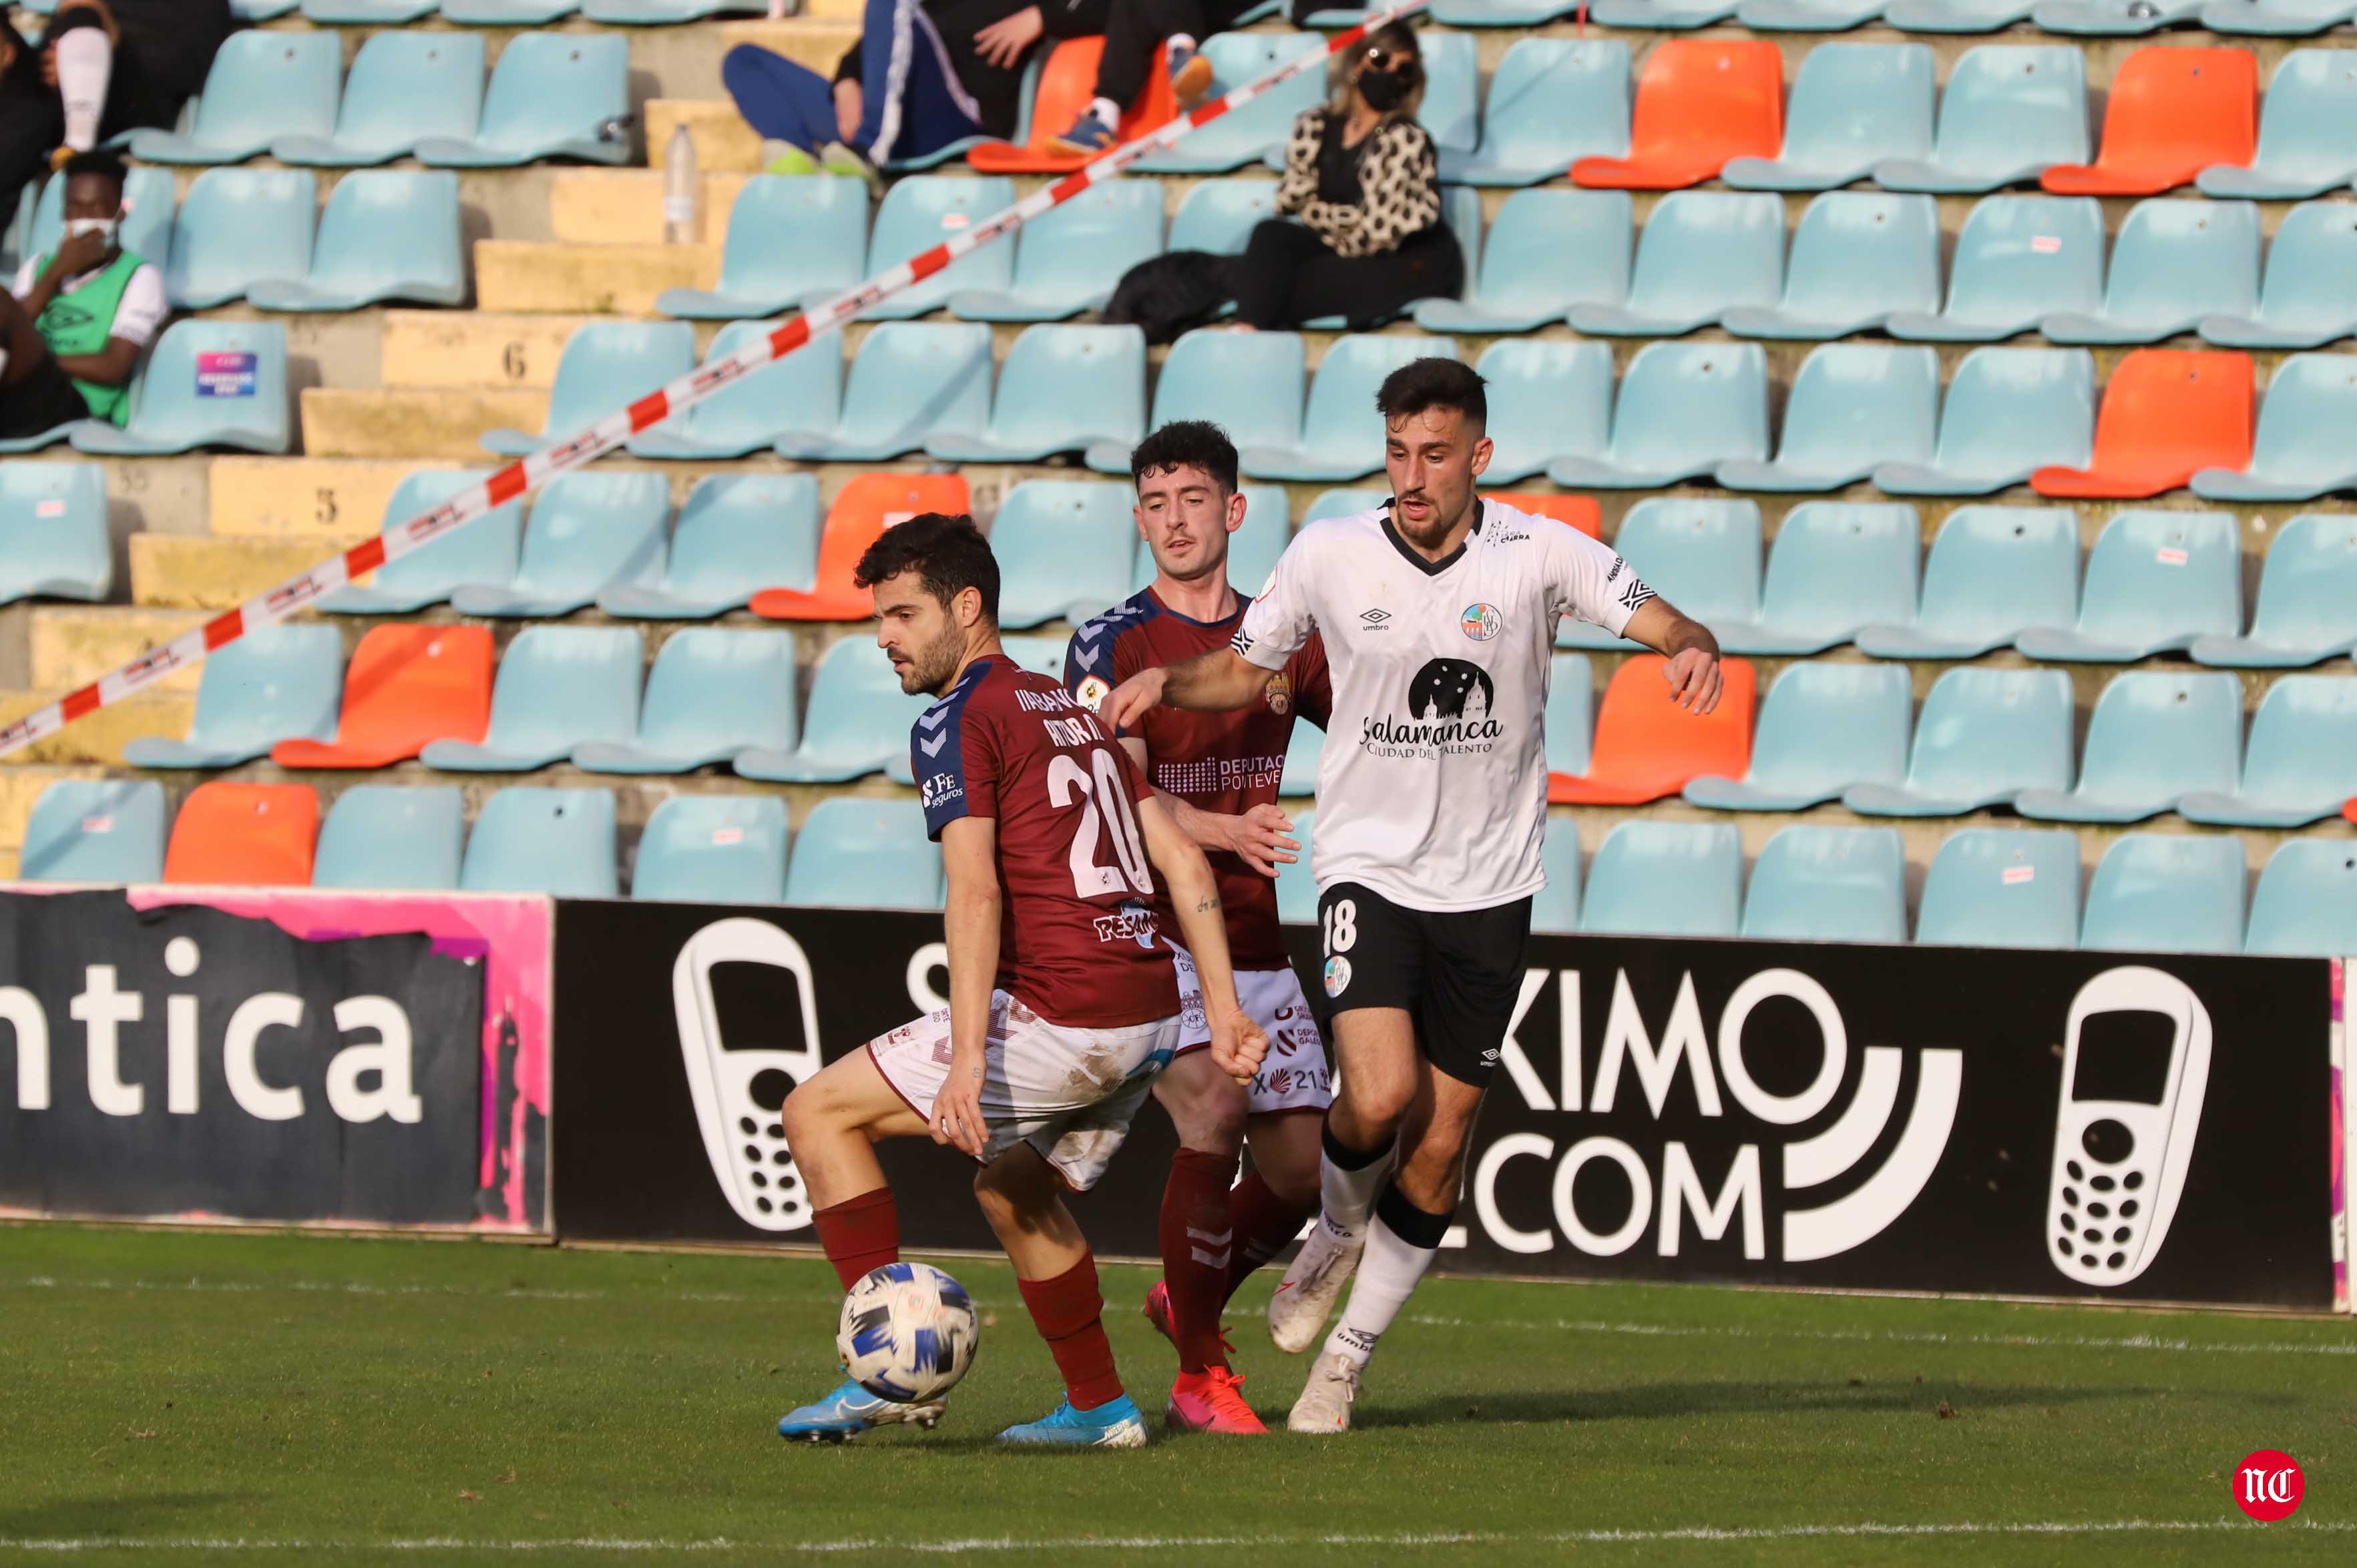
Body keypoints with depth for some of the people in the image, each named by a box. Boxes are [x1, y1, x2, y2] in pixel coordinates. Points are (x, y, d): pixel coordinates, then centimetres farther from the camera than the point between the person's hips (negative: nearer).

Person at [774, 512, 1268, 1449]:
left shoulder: (957, 723, -4)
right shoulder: (1072, 711, 21)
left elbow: (975, 895, -17)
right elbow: (1181, 861, 17)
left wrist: (968, 1057, -23)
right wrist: (1222, 1010, 14)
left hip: (1060, 1015, -9)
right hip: (1149, 1011, 9)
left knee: (820, 1111, 0)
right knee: (1012, 1182, 29)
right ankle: (1099, 1407, 28)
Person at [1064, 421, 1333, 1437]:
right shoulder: (1112, 643, -4)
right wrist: (1228, 832, -31)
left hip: (1254, 943, 5)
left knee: (1302, 1170, 2)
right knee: (1213, 1113, -26)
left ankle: (1190, 1300, 33)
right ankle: (1199, 1376, -13)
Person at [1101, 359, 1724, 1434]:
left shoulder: (1538, 555, -7)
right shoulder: (1329, 555, -4)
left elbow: (1672, 629, -10)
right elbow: (1244, 670, 10)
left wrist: (1691, 651, -34)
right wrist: (1164, 683, -10)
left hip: (1489, 888, 1)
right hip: (1368, 868, -1)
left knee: (1438, 1149, 3)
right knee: (1380, 1094, -23)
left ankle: (1346, 1359, 21)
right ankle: (1335, 1235, 11)